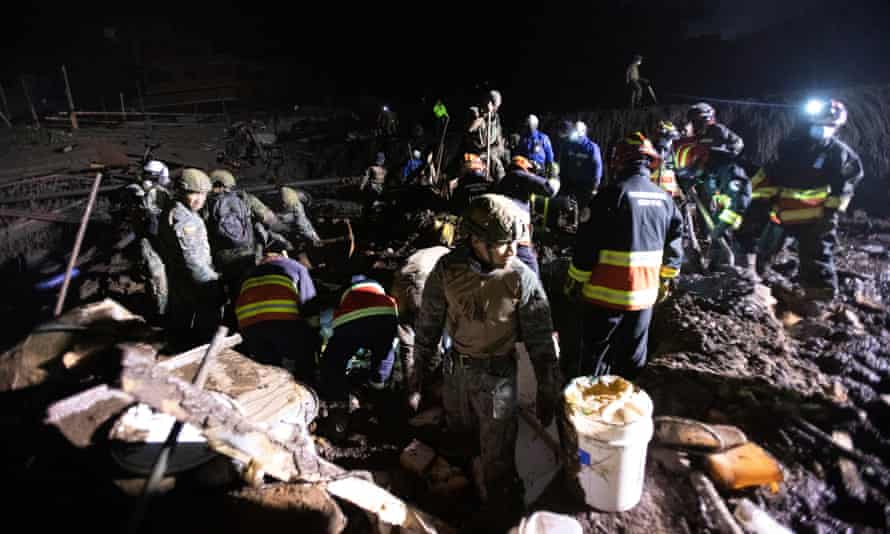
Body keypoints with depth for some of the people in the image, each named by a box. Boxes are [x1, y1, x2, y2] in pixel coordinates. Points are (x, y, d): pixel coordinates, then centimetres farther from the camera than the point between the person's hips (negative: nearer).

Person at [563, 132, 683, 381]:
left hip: (608, 292, -6)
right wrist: (666, 278, 24)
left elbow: (590, 241, -15)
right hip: (645, 291, 6)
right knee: (632, 358, 20)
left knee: (595, 355, 7)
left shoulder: (614, 192, -14)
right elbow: (675, 242, 13)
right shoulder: (664, 198, 6)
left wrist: (575, 279, -6)